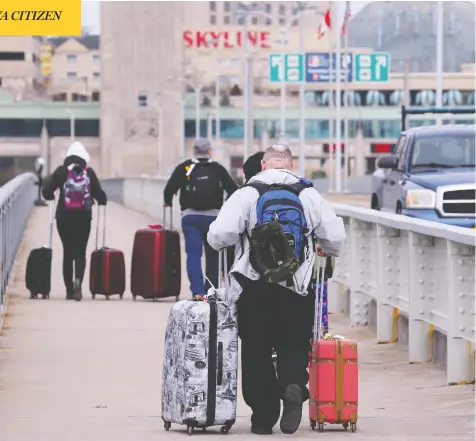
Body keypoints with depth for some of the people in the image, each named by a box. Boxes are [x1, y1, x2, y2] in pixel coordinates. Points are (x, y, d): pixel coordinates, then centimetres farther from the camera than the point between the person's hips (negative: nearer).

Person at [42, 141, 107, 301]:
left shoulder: (61, 171, -2)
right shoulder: (89, 172, -2)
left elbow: (47, 190, -5)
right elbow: (98, 192, -5)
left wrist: (51, 196, 18)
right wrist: (103, 201, 17)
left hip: (64, 217, 1)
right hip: (83, 218, -1)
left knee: (68, 252, 11)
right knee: (80, 252, 4)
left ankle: (69, 289, 12)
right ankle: (78, 279, -24)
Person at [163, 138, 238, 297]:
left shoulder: (184, 168, 0)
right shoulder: (218, 169, 3)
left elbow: (169, 189, -4)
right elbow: (233, 190, 3)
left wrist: (167, 202, 16)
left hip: (190, 217, -1)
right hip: (213, 216, 1)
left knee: (193, 254, -4)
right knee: (213, 255, 13)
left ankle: (197, 291, -18)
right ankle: (211, 290, 19)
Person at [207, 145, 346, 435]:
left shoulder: (247, 194, -3)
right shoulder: (309, 195, 2)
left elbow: (220, 234, -12)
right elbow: (336, 237, 2)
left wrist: (220, 244, 12)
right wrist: (326, 250, 25)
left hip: (254, 291, -1)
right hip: (298, 291, 1)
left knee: (256, 350, 9)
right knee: (295, 346, 12)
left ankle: (263, 416, 9)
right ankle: (294, 386, -18)